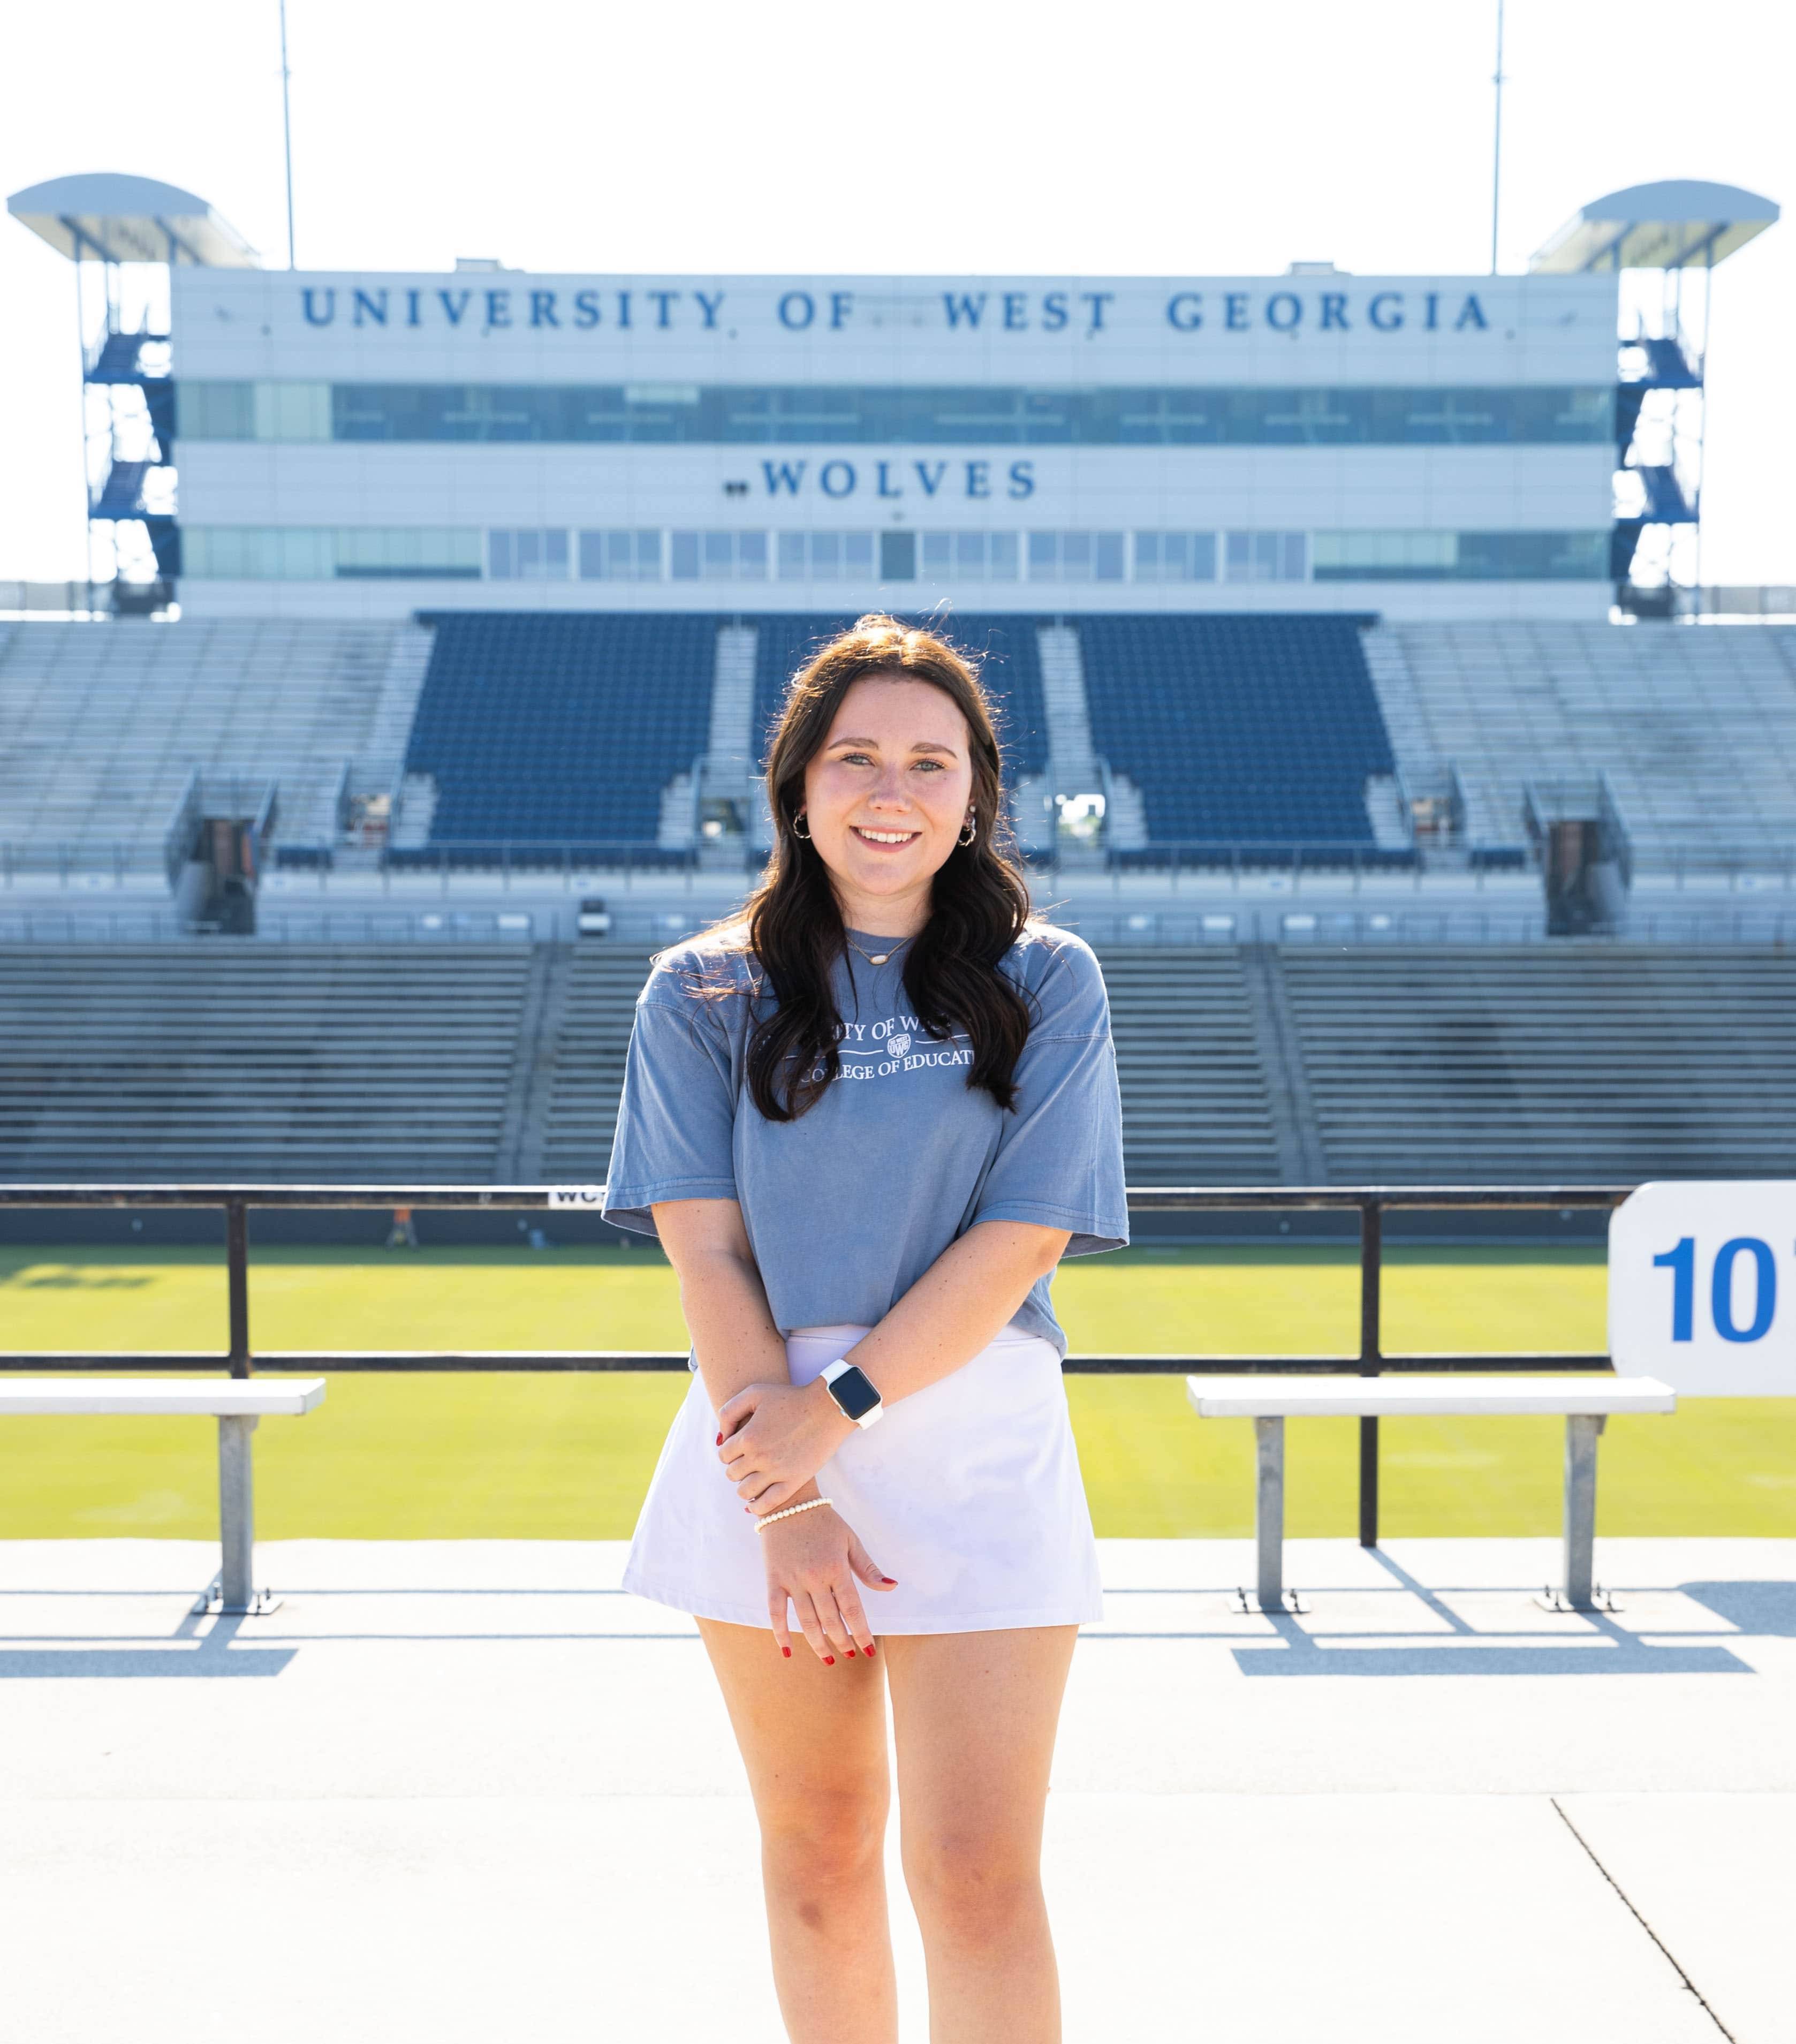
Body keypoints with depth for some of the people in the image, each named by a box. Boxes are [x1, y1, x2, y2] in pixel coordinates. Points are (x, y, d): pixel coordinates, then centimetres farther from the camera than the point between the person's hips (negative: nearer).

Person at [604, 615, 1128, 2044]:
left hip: (973, 1444, -1)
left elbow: (1020, 1242, -5)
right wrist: (782, 1498, -10)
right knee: (818, 1852, 11)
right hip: (763, 1447, 2)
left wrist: (836, 1409, -13)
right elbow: (706, 1250, -1)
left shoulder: (1046, 983, 3)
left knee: (978, 1872, -5)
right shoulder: (704, 991, 5)